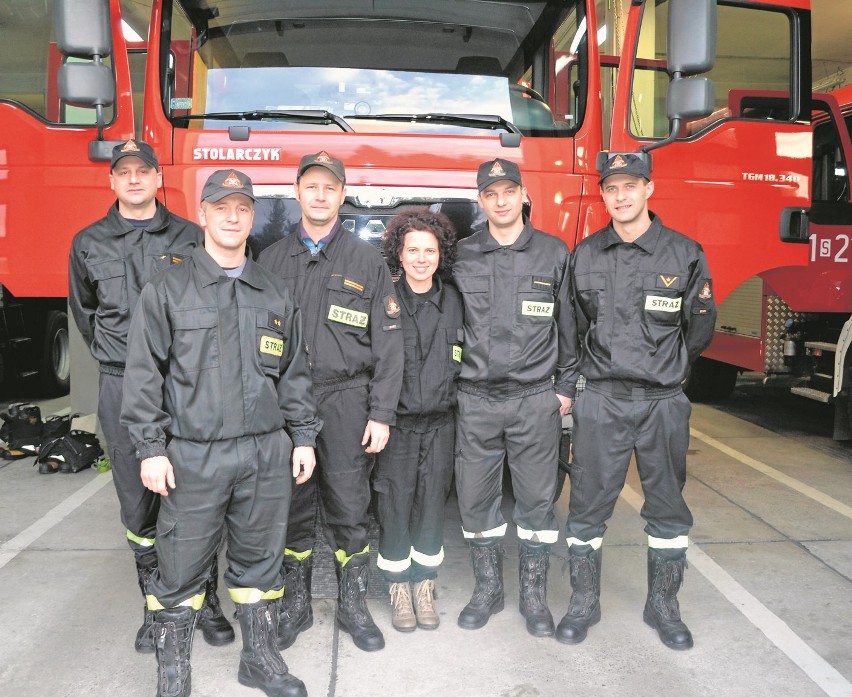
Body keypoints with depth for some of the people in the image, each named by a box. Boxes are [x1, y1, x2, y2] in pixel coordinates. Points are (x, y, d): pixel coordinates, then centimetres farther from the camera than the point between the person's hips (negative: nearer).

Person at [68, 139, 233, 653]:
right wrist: (115, 357, 15)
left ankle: (206, 602, 16)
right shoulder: (89, 244, 10)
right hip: (121, 385, 2)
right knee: (139, 502, 8)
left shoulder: (191, 237, 4)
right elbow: (84, 309, 21)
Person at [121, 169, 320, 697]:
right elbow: (144, 374, -2)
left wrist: (304, 437, 8)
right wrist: (150, 448, -7)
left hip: (267, 455, 3)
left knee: (261, 561, 14)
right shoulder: (168, 290, 1)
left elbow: (295, 372, 13)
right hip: (193, 456, -3)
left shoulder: (277, 295, 11)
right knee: (181, 568, 6)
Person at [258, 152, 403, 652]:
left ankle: (354, 606, 24)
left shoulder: (367, 261, 3)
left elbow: (388, 343, -1)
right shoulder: (271, 260, 9)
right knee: (293, 508, 11)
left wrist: (382, 414, -7)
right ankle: (297, 604, 28)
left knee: (349, 507, 5)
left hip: (346, 401, -2)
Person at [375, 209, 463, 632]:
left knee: (432, 502, 8)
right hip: (397, 421, -2)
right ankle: (399, 589, 20)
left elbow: (462, 361, 11)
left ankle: (425, 587, 24)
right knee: (395, 505, 3)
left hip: (440, 421, 2)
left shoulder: (453, 302, 4)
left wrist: (452, 397, 6)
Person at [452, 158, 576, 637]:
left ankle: (534, 594, 24)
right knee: (476, 499, 8)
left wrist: (566, 387, 4)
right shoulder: (461, 256, 5)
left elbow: (569, 327, 6)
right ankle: (488, 588, 27)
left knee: (537, 500, 7)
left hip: (536, 400, -1)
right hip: (476, 400, 1)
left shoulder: (554, 253, 3)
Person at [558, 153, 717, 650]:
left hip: (663, 403, 0)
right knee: (588, 507, 5)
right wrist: (605, 366, 11)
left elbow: (699, 330, 6)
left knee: (667, 507, 11)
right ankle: (584, 603, 21)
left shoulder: (684, 253, -2)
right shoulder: (586, 255, 4)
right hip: (602, 401, 1)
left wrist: (663, 368, 12)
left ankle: (664, 605, 28)